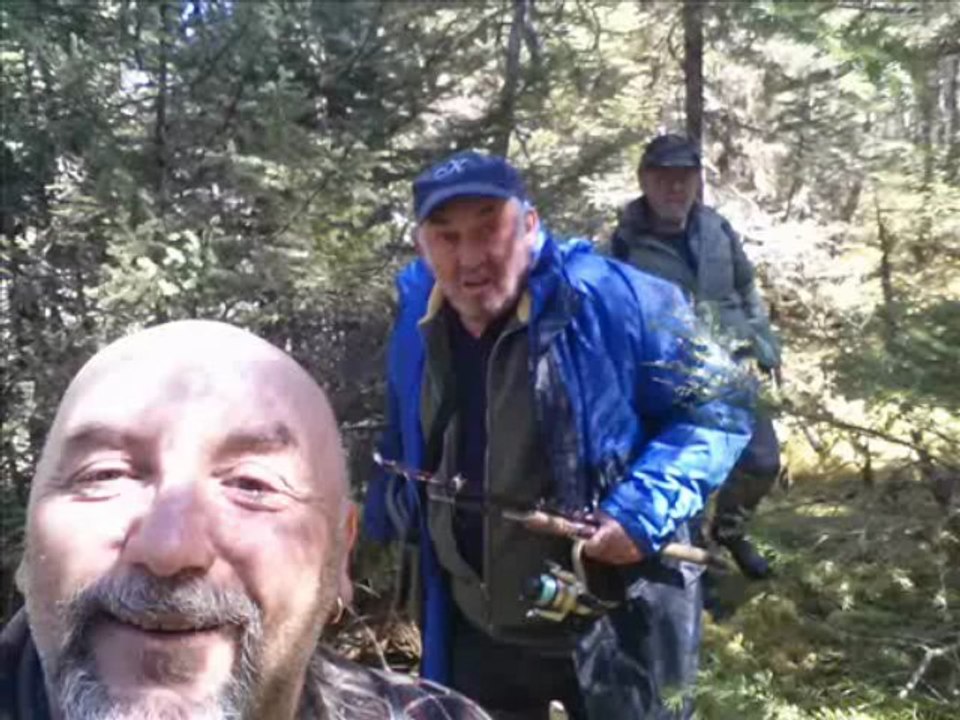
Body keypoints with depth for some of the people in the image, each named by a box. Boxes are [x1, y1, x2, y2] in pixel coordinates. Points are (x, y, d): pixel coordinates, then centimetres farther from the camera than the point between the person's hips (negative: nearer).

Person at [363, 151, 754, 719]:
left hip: (611, 631, -4)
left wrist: (647, 507, -23)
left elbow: (717, 409, -12)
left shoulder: (613, 302, -21)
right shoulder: (418, 323, -2)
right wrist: (385, 517, 15)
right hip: (475, 629, 5)